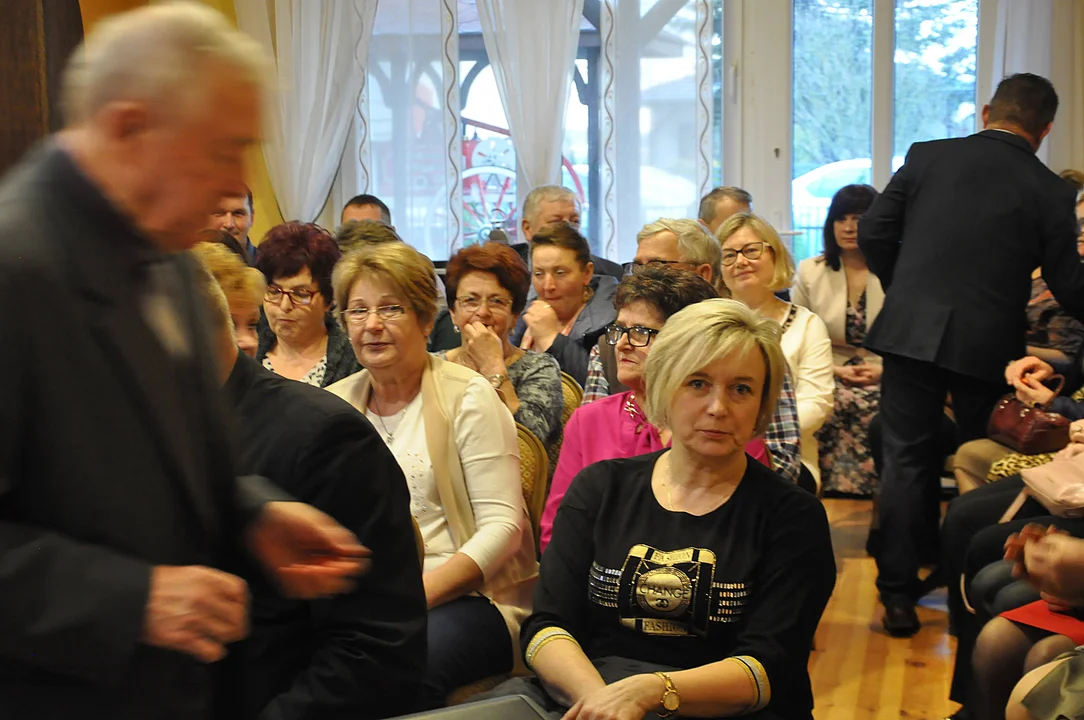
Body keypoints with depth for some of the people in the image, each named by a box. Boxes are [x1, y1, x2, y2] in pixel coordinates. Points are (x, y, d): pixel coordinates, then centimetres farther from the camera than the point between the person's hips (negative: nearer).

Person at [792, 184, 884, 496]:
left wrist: (885, 370, -12)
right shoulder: (810, 272, 12)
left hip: (885, 380, -1)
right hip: (828, 379, 1)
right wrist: (835, 369, -6)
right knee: (841, 404, -34)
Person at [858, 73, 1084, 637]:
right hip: (989, 345, -1)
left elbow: (874, 232, 1)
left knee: (906, 461, 9)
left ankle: (898, 596, 9)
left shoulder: (927, 156, 1)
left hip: (911, 331, 1)